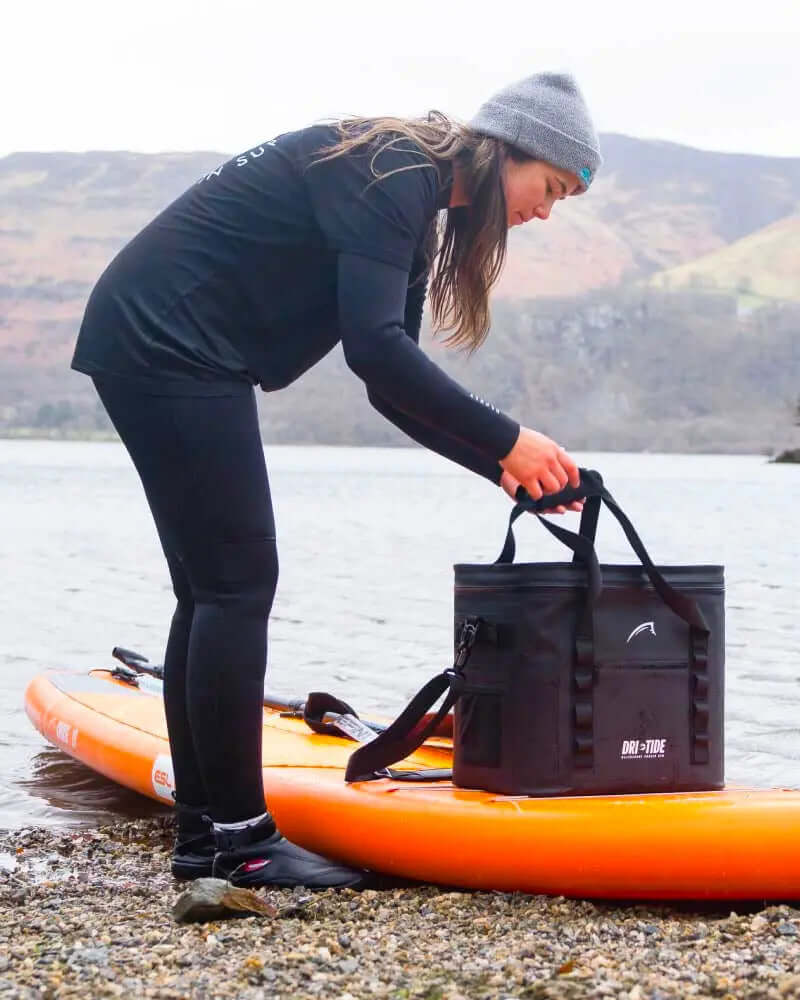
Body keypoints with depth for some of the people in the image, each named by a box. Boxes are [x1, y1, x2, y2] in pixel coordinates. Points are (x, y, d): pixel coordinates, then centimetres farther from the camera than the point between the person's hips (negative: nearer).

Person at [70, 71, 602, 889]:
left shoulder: (413, 206, 16)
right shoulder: (392, 172, -15)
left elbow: (392, 384, 15)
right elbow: (375, 348, -26)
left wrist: (501, 467, 6)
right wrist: (506, 441, -23)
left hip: (156, 350, 11)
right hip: (167, 341, -11)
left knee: (214, 590, 10)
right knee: (239, 583, -9)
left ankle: (203, 831, 15)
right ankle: (237, 835, -4)